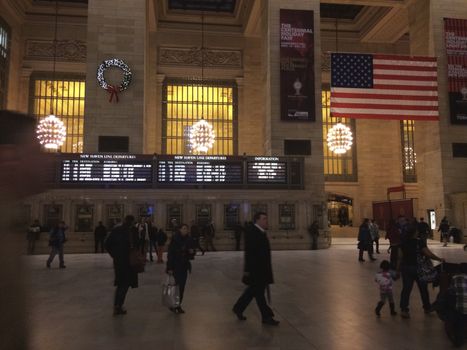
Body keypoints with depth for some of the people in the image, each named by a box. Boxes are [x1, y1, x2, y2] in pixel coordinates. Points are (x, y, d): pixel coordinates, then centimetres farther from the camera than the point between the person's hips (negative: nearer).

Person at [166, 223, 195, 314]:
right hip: (176, 266, -5)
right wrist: (170, 268, -18)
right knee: (178, 285, -8)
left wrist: (192, 251, -11)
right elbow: (170, 254, -15)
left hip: (184, 266, 5)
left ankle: (178, 305, 21)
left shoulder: (188, 240, 2)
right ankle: (174, 305, 7)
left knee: (182, 286, 9)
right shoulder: (175, 239, -13)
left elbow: (191, 255, 13)